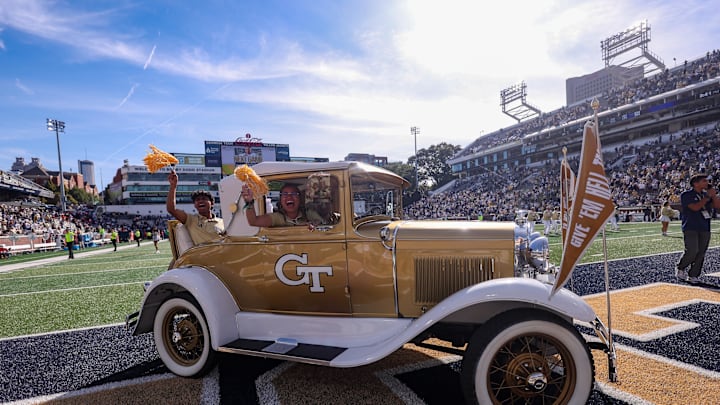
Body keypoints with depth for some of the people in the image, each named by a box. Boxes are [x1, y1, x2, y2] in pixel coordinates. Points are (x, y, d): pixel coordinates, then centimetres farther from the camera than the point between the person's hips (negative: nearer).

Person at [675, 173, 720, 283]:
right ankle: (680, 268, 7)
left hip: (705, 229, 6)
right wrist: (708, 196, -11)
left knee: (701, 253, 3)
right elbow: (695, 207, -17)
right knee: (692, 251, -17)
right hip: (690, 228, -6)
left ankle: (693, 276, 11)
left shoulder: (706, 194, 15)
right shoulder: (686, 195, -5)